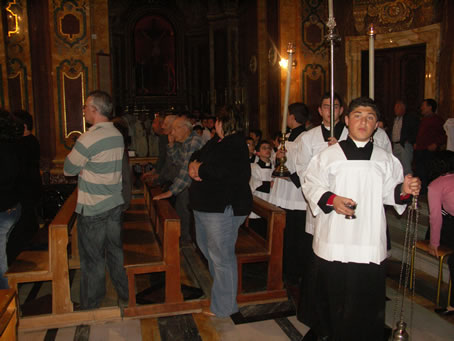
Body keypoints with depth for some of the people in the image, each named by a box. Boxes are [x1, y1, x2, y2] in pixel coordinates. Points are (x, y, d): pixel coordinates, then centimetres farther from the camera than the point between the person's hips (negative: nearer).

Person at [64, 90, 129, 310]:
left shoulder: (89, 138, -20)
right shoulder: (118, 135, 4)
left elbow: (69, 169, -10)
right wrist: (86, 167, 4)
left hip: (92, 209, -7)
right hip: (115, 203, 7)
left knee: (92, 259, 5)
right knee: (116, 251, 17)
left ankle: (90, 307, 19)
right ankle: (124, 297, 29)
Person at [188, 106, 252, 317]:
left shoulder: (235, 145, -17)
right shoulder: (217, 141, 15)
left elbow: (219, 170, -28)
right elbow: (199, 155, 19)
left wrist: (198, 167, -9)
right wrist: (194, 164, -5)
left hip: (222, 208, -11)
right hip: (205, 205, 11)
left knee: (221, 256, -2)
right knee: (206, 246, 24)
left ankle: (224, 307, 12)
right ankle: (220, 284, 43)